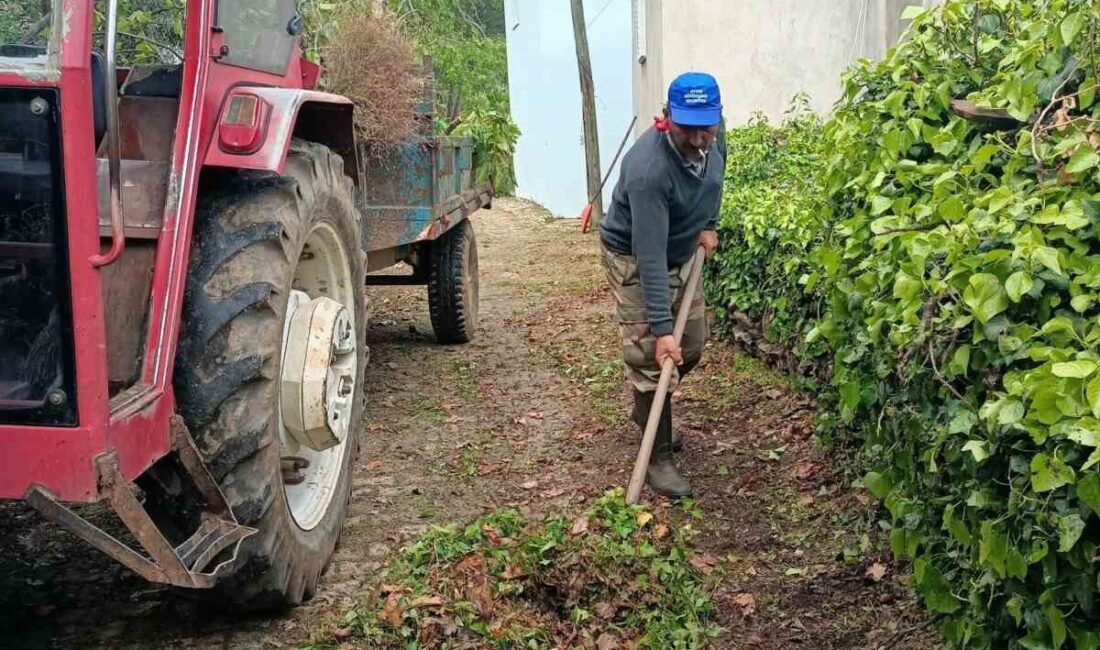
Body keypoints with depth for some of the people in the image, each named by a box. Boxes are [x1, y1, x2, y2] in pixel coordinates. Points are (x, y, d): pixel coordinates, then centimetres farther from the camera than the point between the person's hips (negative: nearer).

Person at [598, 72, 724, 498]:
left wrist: (708, 224, 3)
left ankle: (645, 411, 38)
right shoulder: (649, 169, -37)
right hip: (634, 259, -7)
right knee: (652, 357, -9)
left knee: (692, 347, 14)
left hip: (682, 255, 8)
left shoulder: (712, 143, -14)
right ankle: (659, 458, 3)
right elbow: (649, 256, -37)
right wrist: (661, 328, -37)